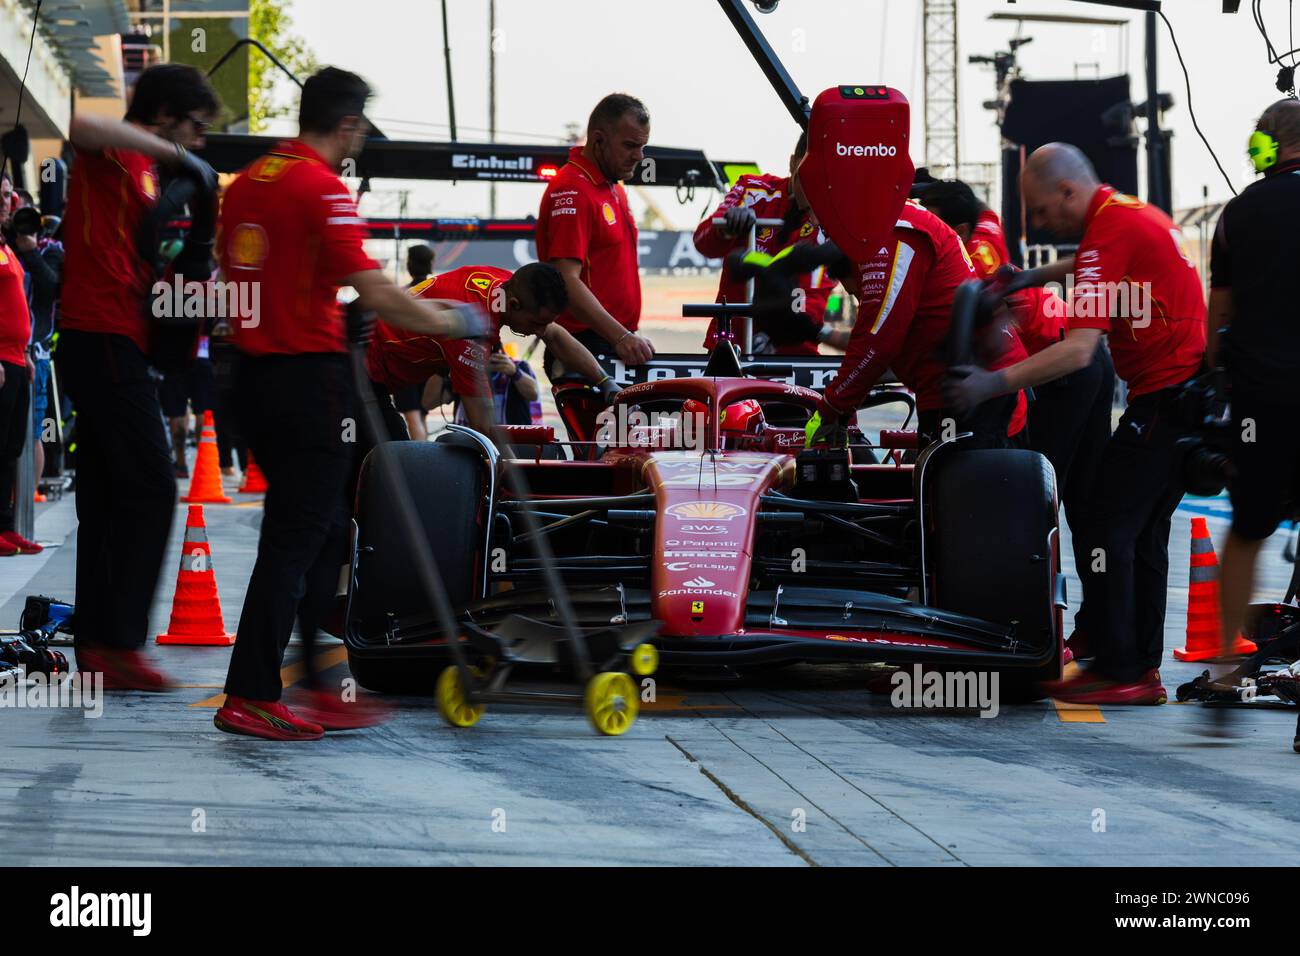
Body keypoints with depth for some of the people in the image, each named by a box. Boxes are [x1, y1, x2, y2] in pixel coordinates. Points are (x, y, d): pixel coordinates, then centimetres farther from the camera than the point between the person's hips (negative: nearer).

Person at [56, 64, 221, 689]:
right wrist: (174, 154, -24)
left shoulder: (142, 169, 22)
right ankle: (119, 641, -13)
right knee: (151, 490, -12)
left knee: (108, 503, 8)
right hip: (105, 338, -10)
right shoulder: (113, 153, -5)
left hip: (113, 341, 10)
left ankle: (97, 648, 9)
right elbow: (78, 124, -29)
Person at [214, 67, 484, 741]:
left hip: (253, 373, 9)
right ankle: (250, 697, -4)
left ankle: (319, 691, 17)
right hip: (309, 377, -9)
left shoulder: (246, 183, 12)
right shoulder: (322, 187, -14)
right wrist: (449, 322, -6)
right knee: (295, 540, -4)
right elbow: (374, 292, -19)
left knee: (322, 532, 15)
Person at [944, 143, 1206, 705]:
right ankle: (1142, 668, 16)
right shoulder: (1132, 212, 14)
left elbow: (1079, 350, -25)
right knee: (1144, 530, 13)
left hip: (1163, 396, -10)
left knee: (1109, 526, -8)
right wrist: (1040, 275, 29)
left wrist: (996, 383, -24)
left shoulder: (1107, 233, -17)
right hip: (1189, 382, 10)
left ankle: (1118, 670, -8)